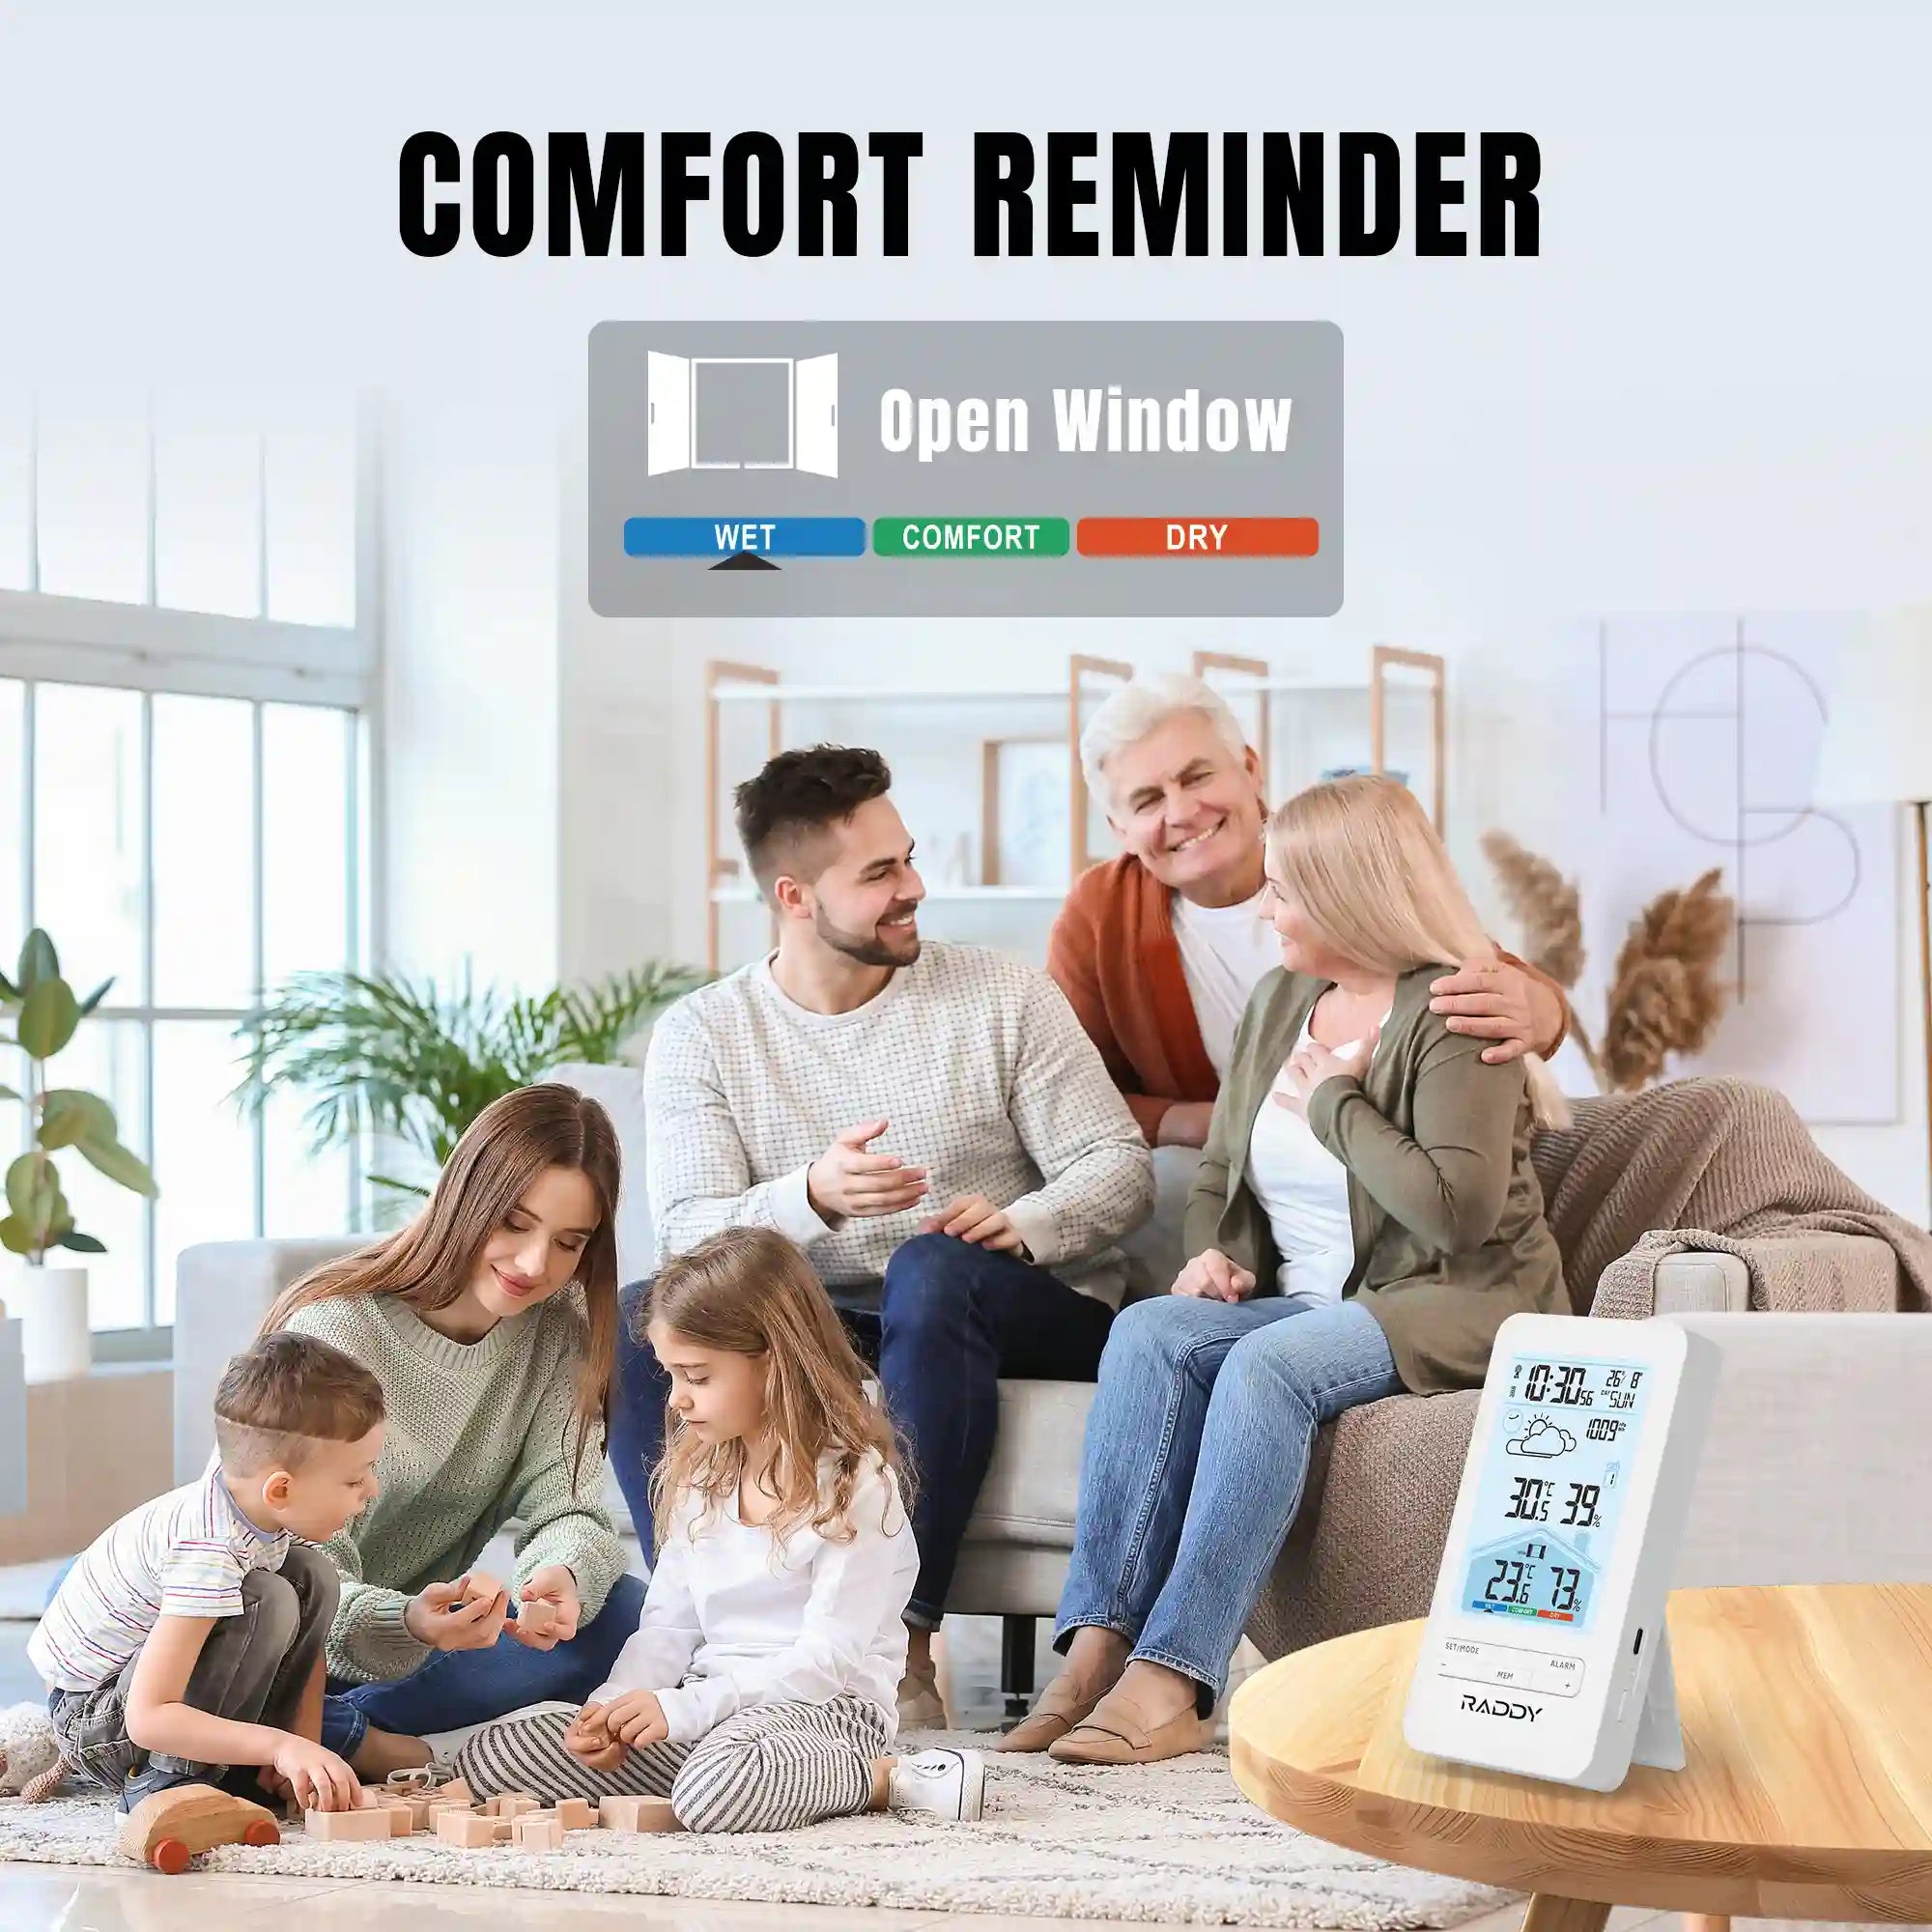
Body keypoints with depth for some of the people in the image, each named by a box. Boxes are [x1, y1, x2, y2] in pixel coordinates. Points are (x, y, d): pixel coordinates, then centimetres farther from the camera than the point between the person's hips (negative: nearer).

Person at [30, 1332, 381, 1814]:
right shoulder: (208, 1551, -35)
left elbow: (304, 1629, 5)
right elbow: (148, 1719, -38)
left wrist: (306, 1742, -8)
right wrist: (281, 1745, -43)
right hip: (90, 1715, -9)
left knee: (312, 1576, -4)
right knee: (267, 1601, -28)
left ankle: (238, 1769, 1)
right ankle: (168, 1781, -17)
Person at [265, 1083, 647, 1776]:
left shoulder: (557, 1334, 0)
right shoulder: (335, 1329, -18)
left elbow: (563, 1509, -7)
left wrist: (563, 1575, -32)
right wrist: (406, 1622, -46)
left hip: (418, 1625, 6)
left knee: (620, 1611, -21)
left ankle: (337, 1737, -19)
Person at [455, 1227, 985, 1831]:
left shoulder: (854, 1482, -11)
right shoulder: (698, 1474, 13)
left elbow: (828, 1658, -17)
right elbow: (668, 1625, 14)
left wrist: (682, 1708, -23)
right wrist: (615, 1706, -7)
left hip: (825, 1706, -8)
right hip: (710, 1702, 8)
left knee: (713, 1791, -42)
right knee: (486, 1756, -6)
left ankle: (889, 1778, -15)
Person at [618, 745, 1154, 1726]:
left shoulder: (1005, 998, 1)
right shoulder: (699, 1035, 2)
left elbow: (1120, 1167, -3)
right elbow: (689, 1232, -10)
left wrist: (1023, 1224, -25)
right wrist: (811, 1198, -31)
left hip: (1034, 1321, -1)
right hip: (818, 1332, 2)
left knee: (931, 1268, -36)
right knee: (643, 1317, -24)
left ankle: (905, 1640, -37)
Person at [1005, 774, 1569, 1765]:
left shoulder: (1452, 1017, -10)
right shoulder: (1278, 1002, 15)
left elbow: (1458, 1212, -22)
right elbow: (1218, 1174, 22)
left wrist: (1337, 1100, -13)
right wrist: (1213, 1254, 0)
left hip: (1451, 1307, -7)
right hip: (1305, 1302, 7)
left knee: (1267, 1367, -35)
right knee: (1149, 1332, -23)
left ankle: (1172, 1678, -38)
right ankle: (1098, 1643, -34)